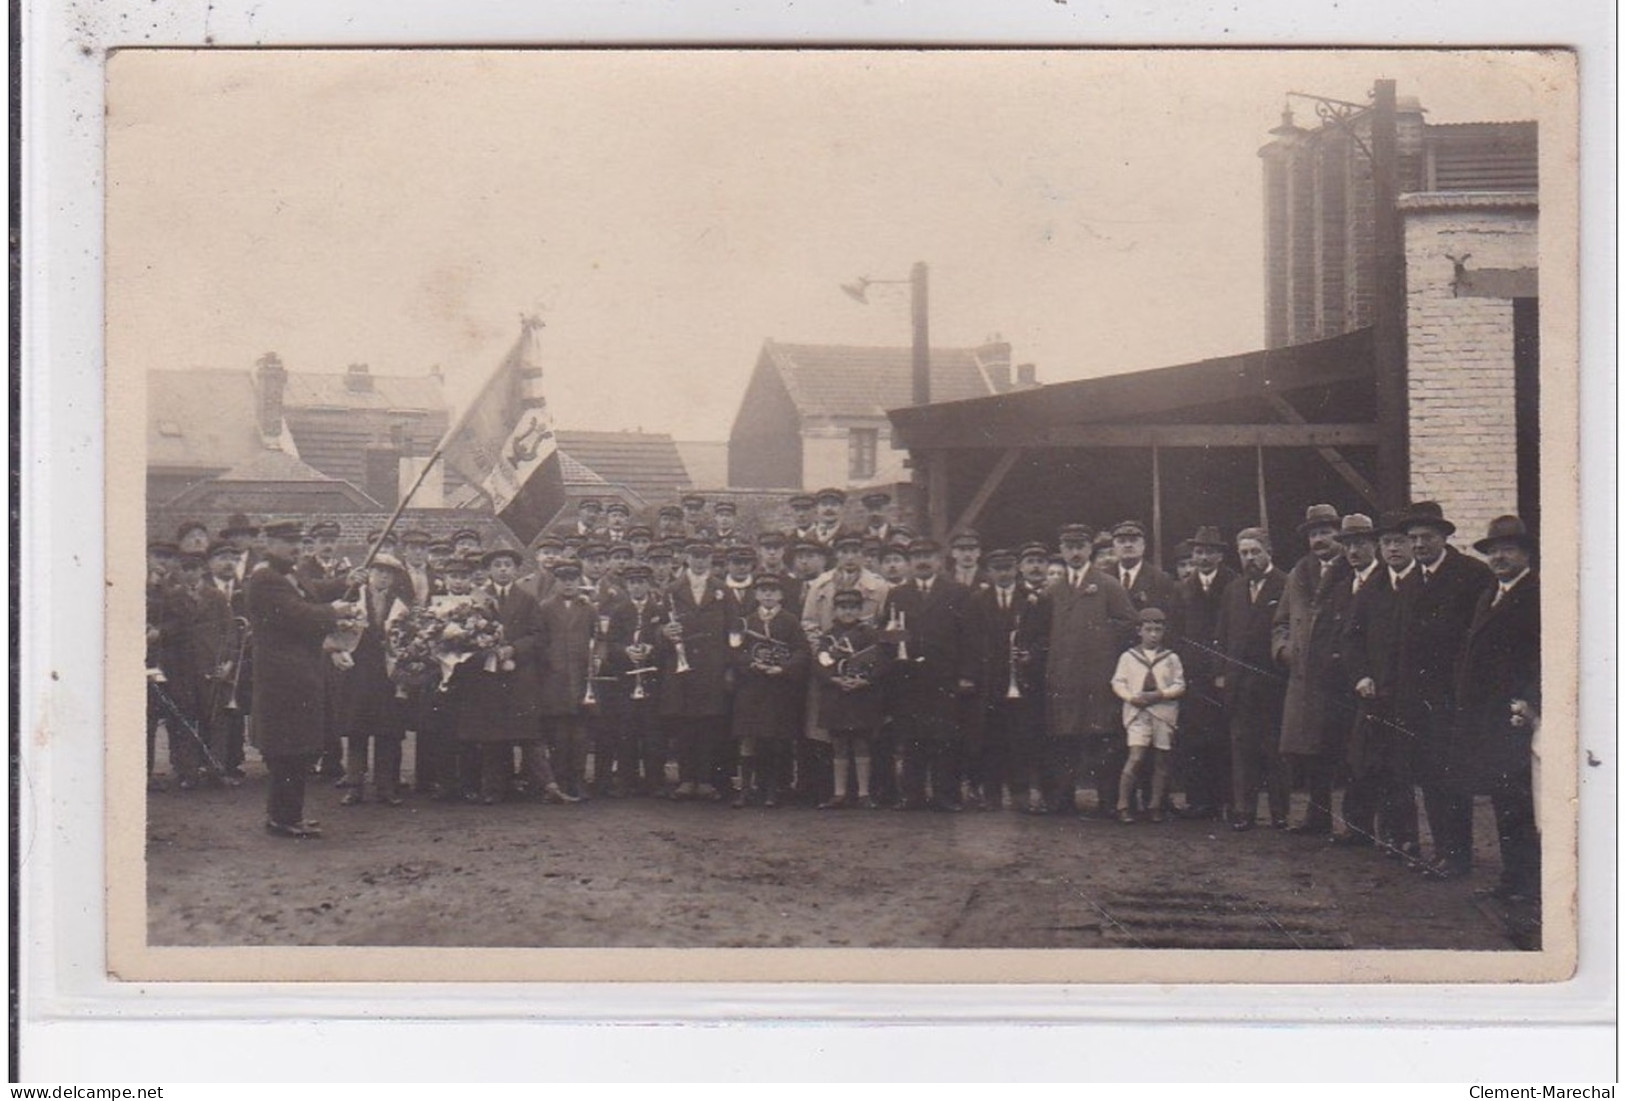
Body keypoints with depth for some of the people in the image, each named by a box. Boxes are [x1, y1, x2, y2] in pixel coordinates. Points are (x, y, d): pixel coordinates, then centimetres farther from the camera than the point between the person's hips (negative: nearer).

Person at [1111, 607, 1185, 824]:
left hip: (1164, 711, 2)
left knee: (1161, 760, 4)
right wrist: (1131, 697, -12)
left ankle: (1156, 806, 13)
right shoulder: (1128, 657, 7)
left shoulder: (1171, 658, 8)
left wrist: (1159, 694, -12)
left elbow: (1179, 685, 4)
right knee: (1136, 757, -14)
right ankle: (1122, 805, -11)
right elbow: (1118, 682, 6)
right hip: (1137, 711, -2)